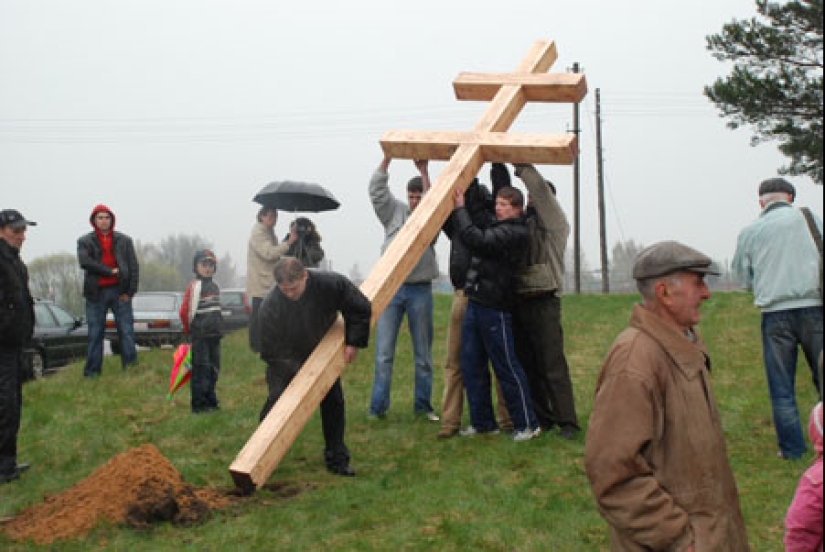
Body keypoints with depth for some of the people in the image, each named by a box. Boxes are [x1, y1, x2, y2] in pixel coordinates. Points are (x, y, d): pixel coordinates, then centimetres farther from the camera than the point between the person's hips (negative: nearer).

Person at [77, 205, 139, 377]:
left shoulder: (124, 240, 9)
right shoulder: (85, 241, 6)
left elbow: (134, 267, 4)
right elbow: (84, 262, -12)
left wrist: (130, 291, -5)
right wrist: (110, 271, -14)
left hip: (119, 291, 0)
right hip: (96, 293, 0)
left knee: (126, 331, 0)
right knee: (95, 333, 4)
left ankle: (131, 367, 4)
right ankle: (92, 371, 8)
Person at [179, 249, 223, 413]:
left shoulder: (215, 286, 13)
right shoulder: (194, 286, -10)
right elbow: (185, 311, -12)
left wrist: (218, 328, 15)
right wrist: (189, 330, -1)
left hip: (214, 334, 7)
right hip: (200, 336, -7)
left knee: (214, 368, 12)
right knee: (201, 369, -5)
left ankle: (211, 400, 24)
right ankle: (199, 404, 0)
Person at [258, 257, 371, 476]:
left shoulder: (331, 284, -31)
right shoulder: (270, 305, -34)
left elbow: (361, 309, -14)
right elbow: (271, 351, -25)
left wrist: (353, 342, -16)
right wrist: (299, 372, -30)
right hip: (285, 359, -2)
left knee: (333, 402, 0)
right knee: (277, 399, -14)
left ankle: (337, 459, 11)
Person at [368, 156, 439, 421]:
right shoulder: (395, 211, 9)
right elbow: (377, 191, -2)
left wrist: (424, 172, -21)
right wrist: (387, 159, -12)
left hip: (420, 291, 0)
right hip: (390, 288, 1)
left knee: (423, 354, 8)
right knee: (384, 352, -2)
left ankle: (423, 405, 19)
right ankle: (378, 407, 3)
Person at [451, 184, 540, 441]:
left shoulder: (515, 232, -12)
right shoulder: (496, 227, 17)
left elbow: (476, 240, -22)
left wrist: (460, 208, -16)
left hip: (495, 308, -9)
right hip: (475, 304, 9)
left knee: (507, 367, -3)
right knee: (471, 366, 9)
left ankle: (527, 424, 7)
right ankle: (482, 422, 18)